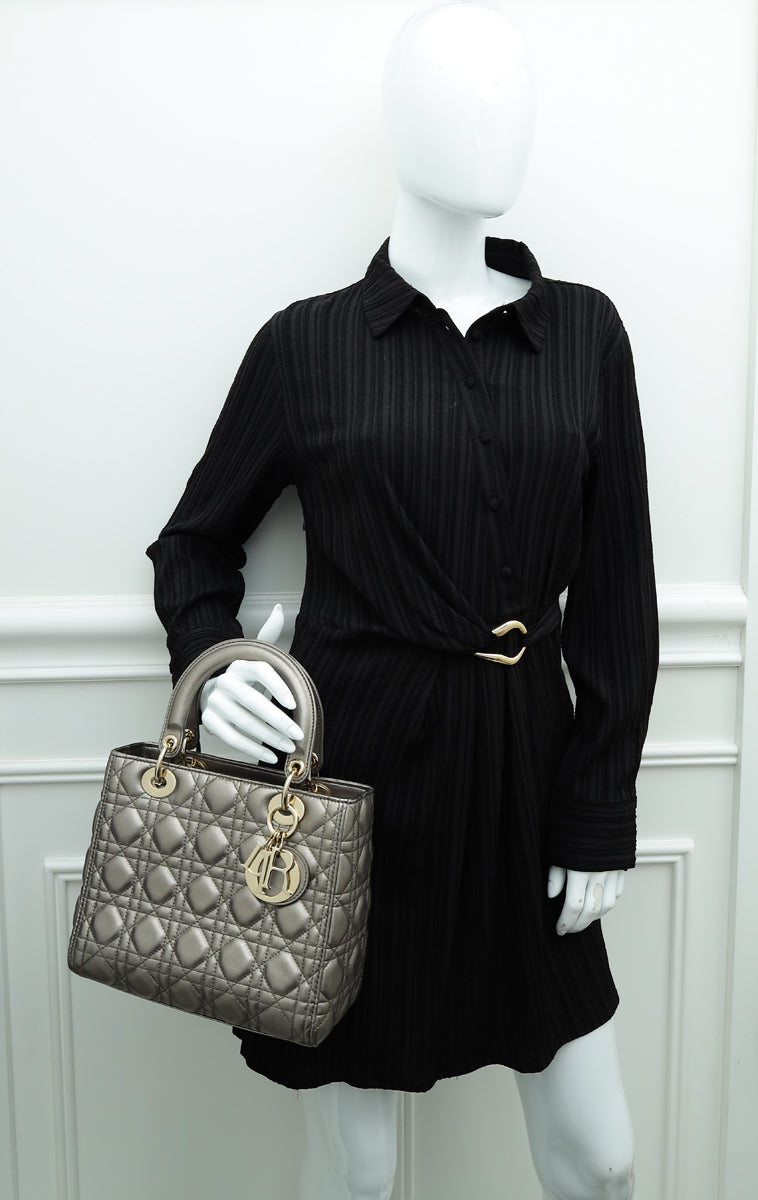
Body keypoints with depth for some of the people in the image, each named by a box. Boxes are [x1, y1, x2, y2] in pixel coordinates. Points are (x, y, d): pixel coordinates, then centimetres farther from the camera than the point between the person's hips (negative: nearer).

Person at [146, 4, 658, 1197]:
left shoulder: (585, 331, 4)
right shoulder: (306, 343, -2)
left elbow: (618, 591, 3)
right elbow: (195, 545, 10)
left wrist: (602, 813, 1)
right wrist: (212, 666, -9)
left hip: (525, 780, 3)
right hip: (357, 779, -2)